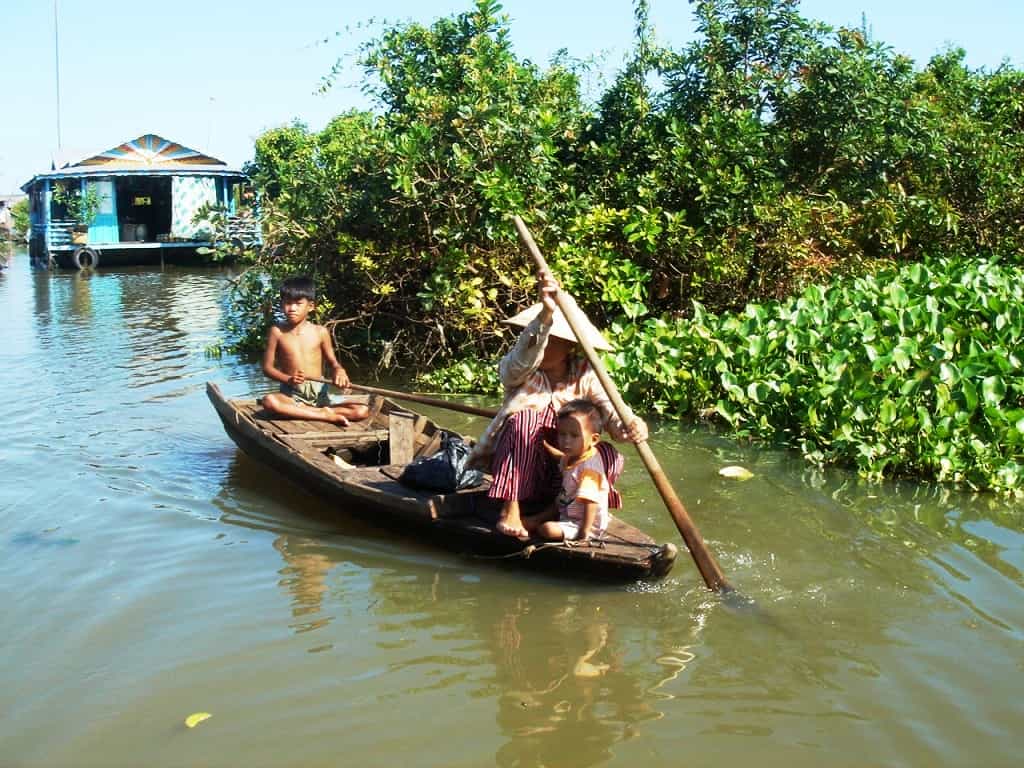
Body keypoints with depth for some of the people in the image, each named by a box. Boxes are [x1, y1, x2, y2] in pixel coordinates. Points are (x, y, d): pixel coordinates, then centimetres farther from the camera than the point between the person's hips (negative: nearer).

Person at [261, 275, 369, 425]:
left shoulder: (320, 332, 3)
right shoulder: (277, 332, 1)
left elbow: (332, 361, 14)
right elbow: (267, 367, 2)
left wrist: (339, 370, -11)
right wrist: (288, 379, -18)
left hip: (320, 394, 2)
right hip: (291, 395, -2)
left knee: (362, 411, -17)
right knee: (269, 401, -38)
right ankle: (325, 415, -28)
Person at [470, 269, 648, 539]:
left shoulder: (585, 375, -4)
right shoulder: (515, 370, -11)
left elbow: (612, 410, -17)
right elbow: (522, 360, -37)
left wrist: (632, 426, -43)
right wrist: (545, 315, -55)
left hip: (561, 471, 2)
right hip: (516, 468, -2)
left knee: (609, 456, -22)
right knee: (525, 419, -30)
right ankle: (510, 510, -26)